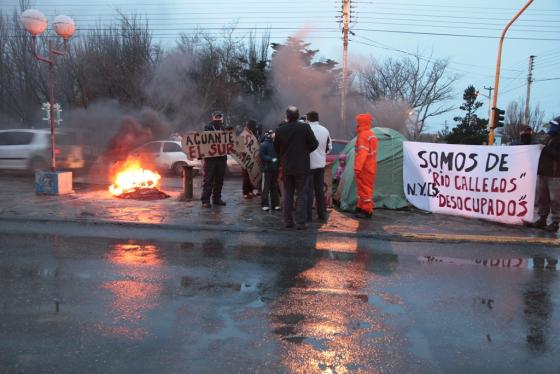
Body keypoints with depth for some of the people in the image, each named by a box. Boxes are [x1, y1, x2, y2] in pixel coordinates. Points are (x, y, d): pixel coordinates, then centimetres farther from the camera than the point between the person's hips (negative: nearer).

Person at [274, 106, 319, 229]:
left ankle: (288, 221, 17)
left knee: (287, 194, 13)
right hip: (302, 167, -2)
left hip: (286, 167, 3)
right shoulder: (305, 127, -11)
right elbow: (314, 144, -5)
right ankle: (300, 222, 1)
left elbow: (276, 149, 5)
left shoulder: (280, 130, -4)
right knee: (301, 194, 3)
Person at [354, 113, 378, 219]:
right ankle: (361, 208, 24)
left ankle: (366, 211, -1)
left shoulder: (363, 135, -16)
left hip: (364, 168, -10)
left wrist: (357, 167, -28)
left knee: (364, 188, -5)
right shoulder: (372, 134, 16)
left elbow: (362, 153, -25)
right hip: (371, 167, 10)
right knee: (366, 188, 15)